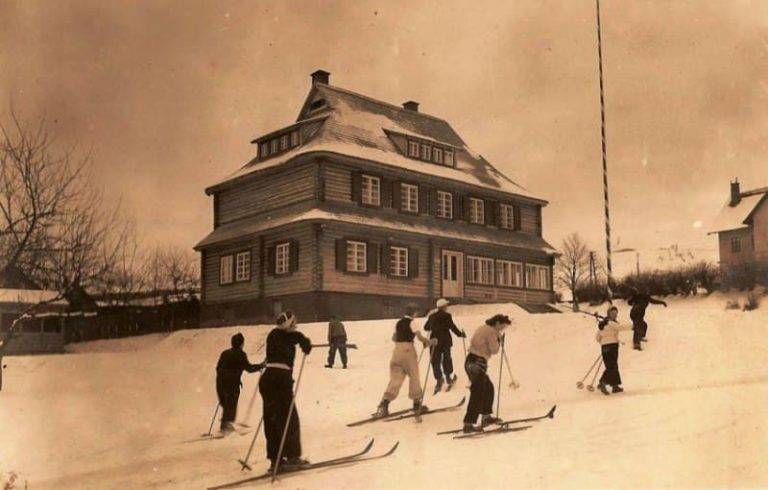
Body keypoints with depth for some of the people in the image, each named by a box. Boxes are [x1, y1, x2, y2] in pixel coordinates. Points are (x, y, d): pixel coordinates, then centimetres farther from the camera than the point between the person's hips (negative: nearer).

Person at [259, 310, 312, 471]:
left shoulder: (273, 335, 15)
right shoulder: (288, 336, -7)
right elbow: (302, 339, -25)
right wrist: (306, 347, -7)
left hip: (267, 378, 7)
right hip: (281, 378, -7)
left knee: (271, 419, 9)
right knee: (289, 418, 5)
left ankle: (275, 459, 12)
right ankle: (292, 456, 8)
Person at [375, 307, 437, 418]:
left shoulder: (399, 323, 13)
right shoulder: (412, 322, -6)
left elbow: (394, 338, 19)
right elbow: (420, 337, -8)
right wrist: (430, 342, 8)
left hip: (397, 350, 5)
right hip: (408, 350, -5)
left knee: (395, 378, 4)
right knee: (414, 377, 10)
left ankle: (384, 403, -10)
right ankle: (417, 404, 18)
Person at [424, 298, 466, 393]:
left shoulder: (432, 316, 1)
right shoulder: (447, 316, -10)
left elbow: (426, 327, 11)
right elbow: (452, 327, -11)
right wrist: (460, 334, 4)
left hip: (434, 341, 2)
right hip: (445, 341, -2)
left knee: (435, 361, 3)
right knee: (446, 358, 17)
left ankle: (439, 381, -5)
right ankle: (448, 377, 28)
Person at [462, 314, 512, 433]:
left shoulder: (482, 328, 17)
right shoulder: (491, 331, -11)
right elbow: (494, 350, -10)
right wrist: (499, 339, 4)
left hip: (471, 361, 10)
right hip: (477, 364, -10)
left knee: (488, 387, 22)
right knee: (477, 394, -7)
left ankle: (486, 416, 29)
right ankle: (468, 424, -7)